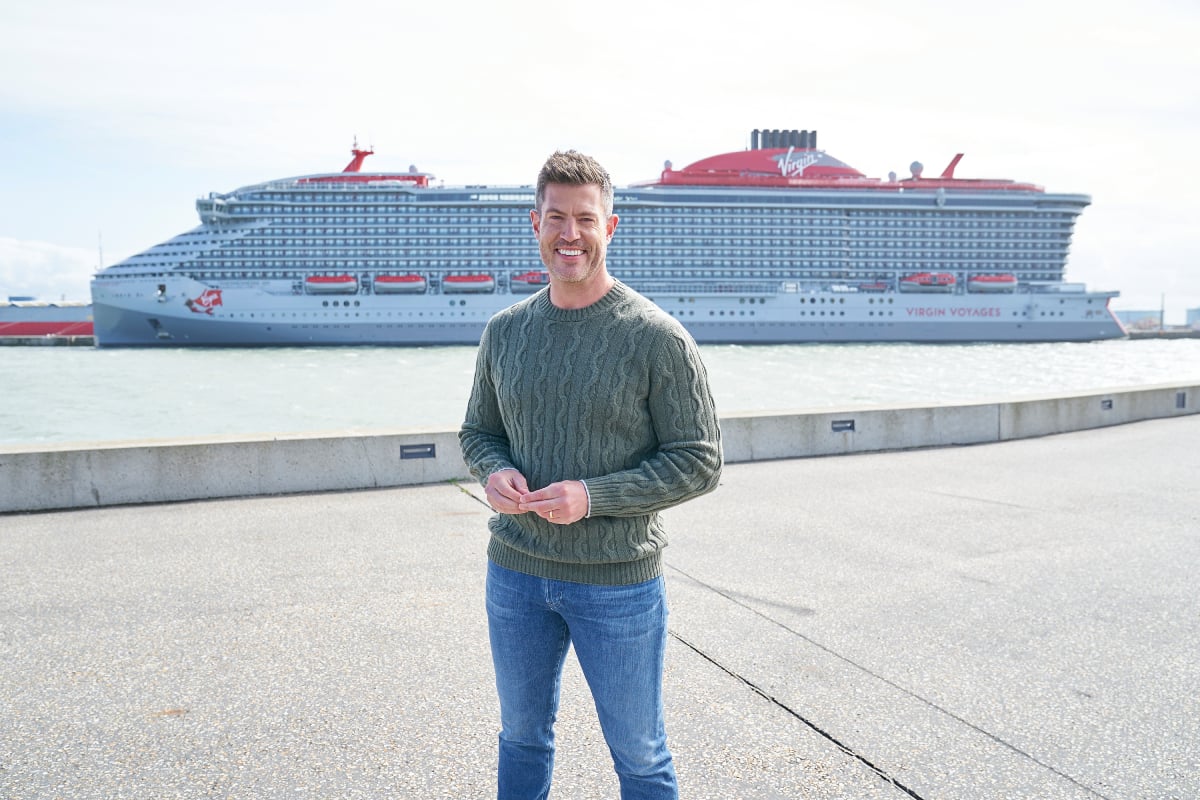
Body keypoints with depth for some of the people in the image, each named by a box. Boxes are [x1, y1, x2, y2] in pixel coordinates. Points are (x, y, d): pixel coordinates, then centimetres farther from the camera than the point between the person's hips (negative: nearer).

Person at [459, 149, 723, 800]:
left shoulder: (657, 338, -12)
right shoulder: (505, 330, 3)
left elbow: (699, 461, -10)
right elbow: (477, 430, 14)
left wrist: (593, 496, -21)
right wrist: (494, 472, -10)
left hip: (618, 579, -4)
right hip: (515, 573, 4)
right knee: (522, 737, 21)